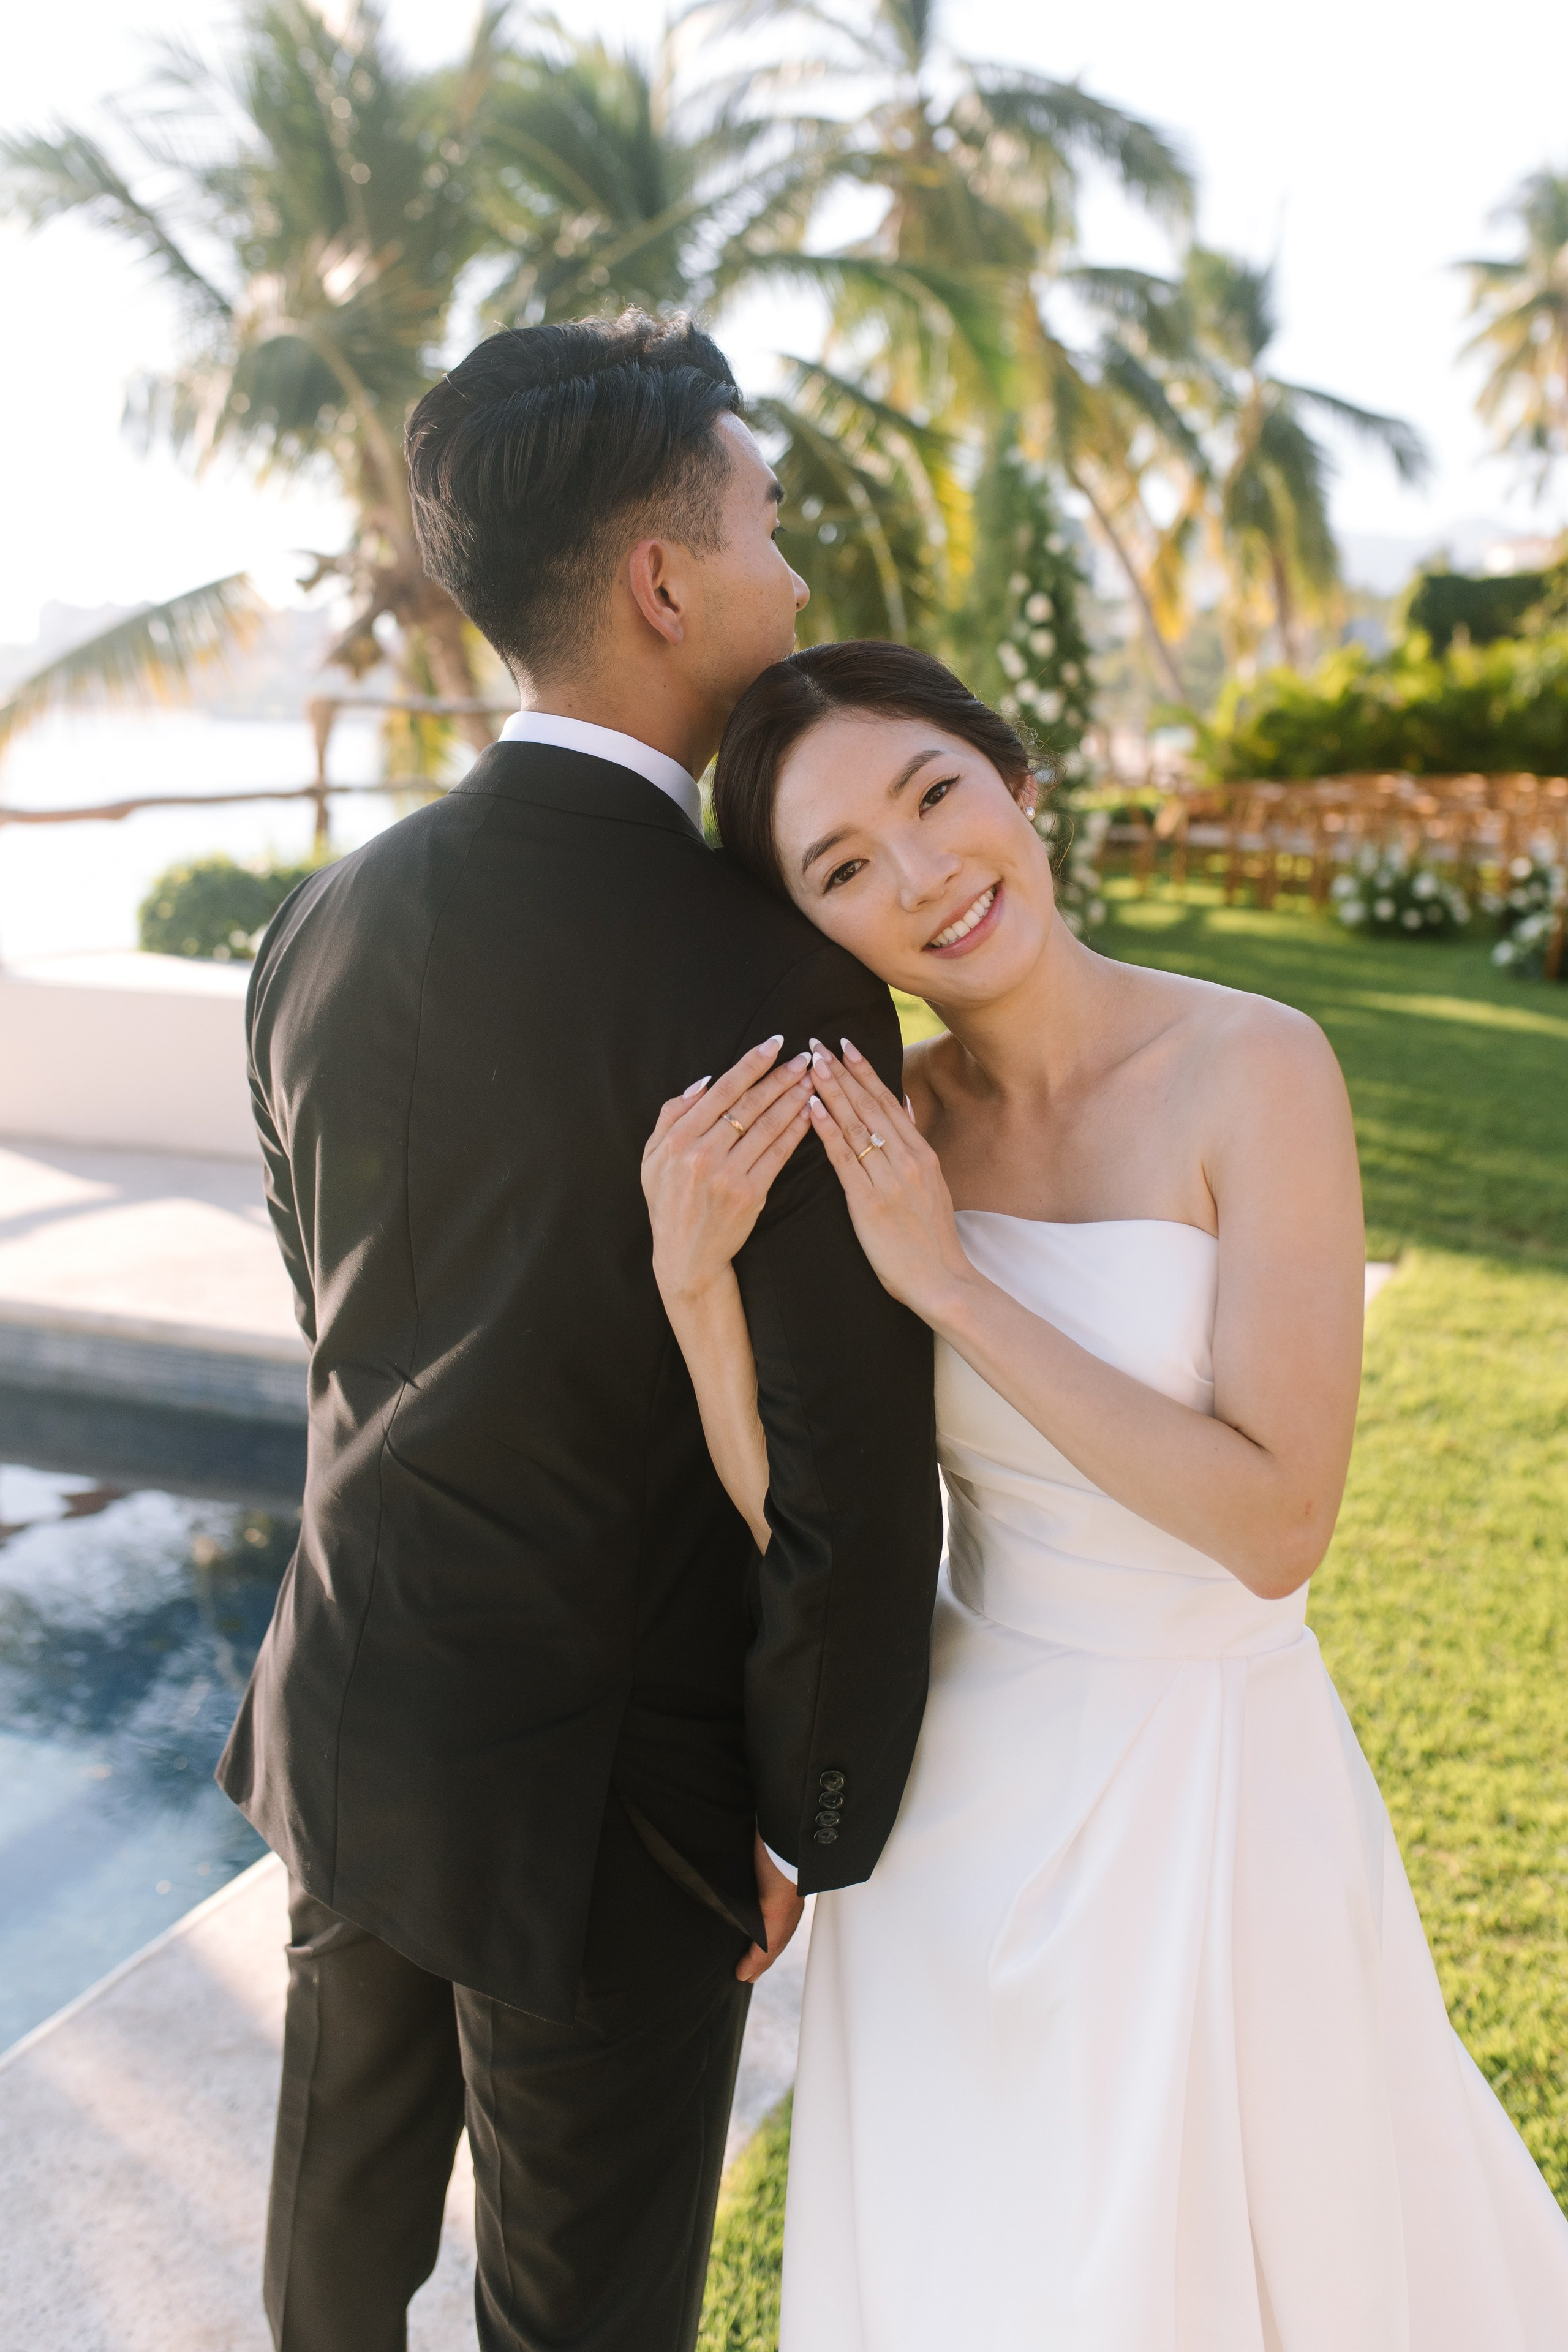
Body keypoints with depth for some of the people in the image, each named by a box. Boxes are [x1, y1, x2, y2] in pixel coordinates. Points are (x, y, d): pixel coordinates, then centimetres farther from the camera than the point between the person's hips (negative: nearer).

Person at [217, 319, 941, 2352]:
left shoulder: (326, 929, -4)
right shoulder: (784, 980, -24)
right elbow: (851, 1475, -21)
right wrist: (816, 1818, -6)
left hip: (354, 1714, 6)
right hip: (608, 1790, -6)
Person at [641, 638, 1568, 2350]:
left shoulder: (1253, 1069, -19)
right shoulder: (875, 1134, -6)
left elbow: (1275, 1527, -23)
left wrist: (953, 1289, -23)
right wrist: (696, 1285, -23)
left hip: (1207, 1781, -3)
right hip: (957, 1779, 4)